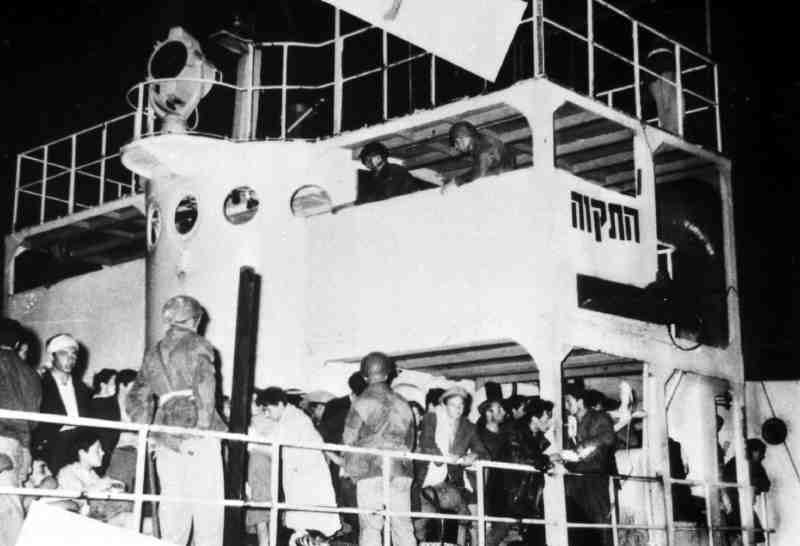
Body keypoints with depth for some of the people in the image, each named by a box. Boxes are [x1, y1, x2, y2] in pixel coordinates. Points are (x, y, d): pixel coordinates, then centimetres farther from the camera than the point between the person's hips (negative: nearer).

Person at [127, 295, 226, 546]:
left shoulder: (153, 353, 18)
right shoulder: (198, 345, 3)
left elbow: (136, 399, 15)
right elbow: (204, 386, -10)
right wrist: (205, 427, -10)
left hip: (164, 434, 5)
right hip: (195, 427, -5)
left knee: (172, 500, 9)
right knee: (207, 499, -2)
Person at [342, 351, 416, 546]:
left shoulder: (362, 402, -3)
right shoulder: (402, 403, 10)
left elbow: (349, 439, -1)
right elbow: (410, 441, 15)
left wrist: (351, 470, 12)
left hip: (370, 472, -4)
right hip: (400, 471, 4)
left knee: (370, 527, -2)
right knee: (403, 526, 7)